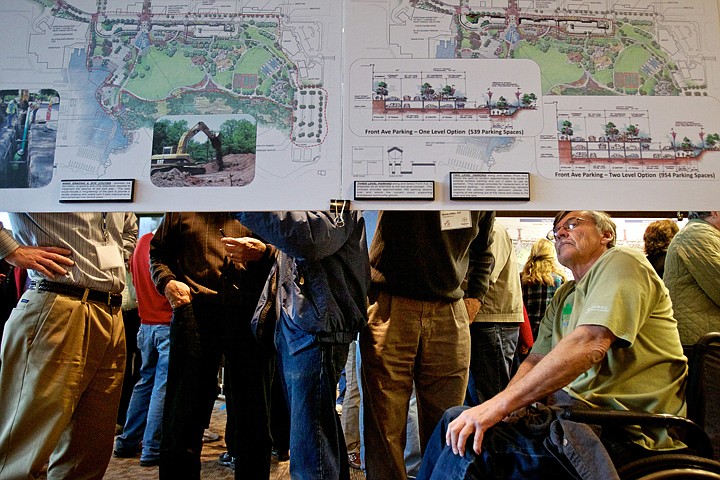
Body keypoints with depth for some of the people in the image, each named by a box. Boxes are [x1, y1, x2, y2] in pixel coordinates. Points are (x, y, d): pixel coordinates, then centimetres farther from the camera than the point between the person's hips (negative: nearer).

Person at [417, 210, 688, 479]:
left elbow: (588, 344, -24)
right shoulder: (564, 296, 20)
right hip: (576, 415, 8)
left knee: (472, 445, -23)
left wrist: (500, 404, -26)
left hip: (625, 435, -8)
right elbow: (536, 360, 14)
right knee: (455, 423, -1)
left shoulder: (620, 262, -8)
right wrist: (499, 406, -7)